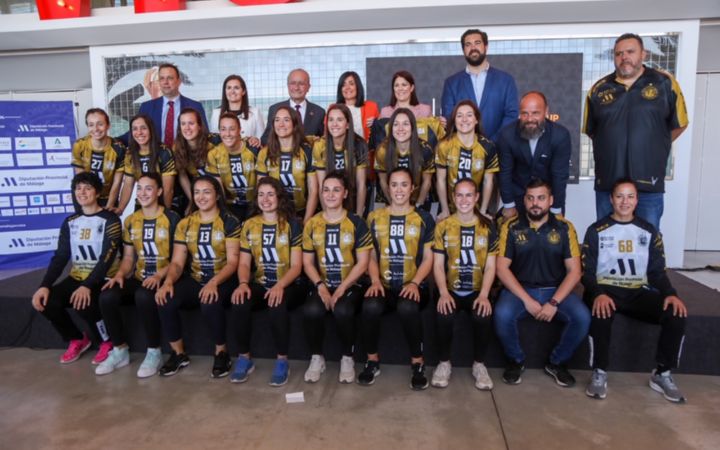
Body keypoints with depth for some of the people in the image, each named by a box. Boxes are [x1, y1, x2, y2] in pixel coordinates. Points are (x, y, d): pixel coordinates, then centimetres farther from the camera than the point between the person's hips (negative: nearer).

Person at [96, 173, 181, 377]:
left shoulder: (172, 219, -5)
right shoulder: (131, 221, 12)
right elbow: (128, 256, 13)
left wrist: (160, 275, -23)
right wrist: (120, 274, -7)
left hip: (162, 280, -5)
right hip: (138, 278, 5)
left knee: (143, 296, -36)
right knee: (107, 296, -22)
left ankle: (154, 352, -15)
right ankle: (120, 351, -2)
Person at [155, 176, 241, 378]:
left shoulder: (229, 222, -6)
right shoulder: (184, 224, 7)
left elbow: (233, 261, -12)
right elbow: (177, 262, 3)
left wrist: (214, 283, -30)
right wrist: (168, 281, -19)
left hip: (223, 281, -4)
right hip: (194, 281, 4)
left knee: (210, 303, -36)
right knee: (164, 299, -23)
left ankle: (222, 353, -9)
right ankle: (178, 353, -1)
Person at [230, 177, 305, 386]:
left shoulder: (292, 224, -4)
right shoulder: (249, 225, 8)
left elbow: (296, 265, -9)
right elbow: (244, 263, 6)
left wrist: (280, 285, -26)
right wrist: (243, 283, -16)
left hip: (289, 285, -3)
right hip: (260, 284, 3)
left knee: (277, 304, -36)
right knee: (239, 302, -28)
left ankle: (282, 361, -16)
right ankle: (244, 358, -8)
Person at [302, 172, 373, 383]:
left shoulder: (356, 223, -2)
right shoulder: (312, 224, 5)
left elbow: (362, 262, -5)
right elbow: (307, 262, 6)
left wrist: (341, 288, -15)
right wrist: (320, 286, -12)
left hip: (351, 285, -2)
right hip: (322, 285, 2)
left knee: (343, 310, -32)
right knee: (311, 310, -29)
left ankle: (347, 359, -6)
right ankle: (317, 358, -3)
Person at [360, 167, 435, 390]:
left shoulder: (424, 218, 6)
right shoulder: (374, 217, 11)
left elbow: (428, 258, 3)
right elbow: (371, 256, 11)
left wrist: (415, 283, -12)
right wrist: (375, 281, -6)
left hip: (414, 286, -1)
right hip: (384, 286, 2)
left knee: (407, 307, -35)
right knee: (370, 306, -31)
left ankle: (417, 363, -12)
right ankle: (372, 361, -7)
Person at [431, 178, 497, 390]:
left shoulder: (488, 227, 3)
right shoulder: (443, 226, 2)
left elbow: (490, 266, -1)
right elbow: (438, 265, -1)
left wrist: (484, 295, -16)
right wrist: (444, 293, -17)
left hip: (477, 291, 0)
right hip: (451, 290, 0)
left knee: (483, 316, -30)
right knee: (444, 315, -30)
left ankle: (479, 364, -3)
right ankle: (444, 363, -4)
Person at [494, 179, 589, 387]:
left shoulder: (564, 228, 0)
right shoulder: (511, 227, -3)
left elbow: (574, 271, -3)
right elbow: (502, 268, -8)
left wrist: (554, 303, -16)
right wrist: (527, 299, -17)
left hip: (556, 290, 1)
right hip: (520, 289, -1)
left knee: (582, 317, -25)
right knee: (502, 314, -31)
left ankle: (557, 362, 3)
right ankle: (516, 360, 0)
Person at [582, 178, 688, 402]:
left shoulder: (649, 231, 10)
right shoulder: (596, 231, 1)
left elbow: (657, 272, 8)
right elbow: (587, 271, -4)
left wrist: (670, 294, -13)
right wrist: (598, 294, -24)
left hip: (638, 292, 3)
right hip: (605, 289, -3)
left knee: (676, 313, -23)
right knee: (601, 314, -37)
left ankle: (662, 374, -4)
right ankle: (599, 373, -17)